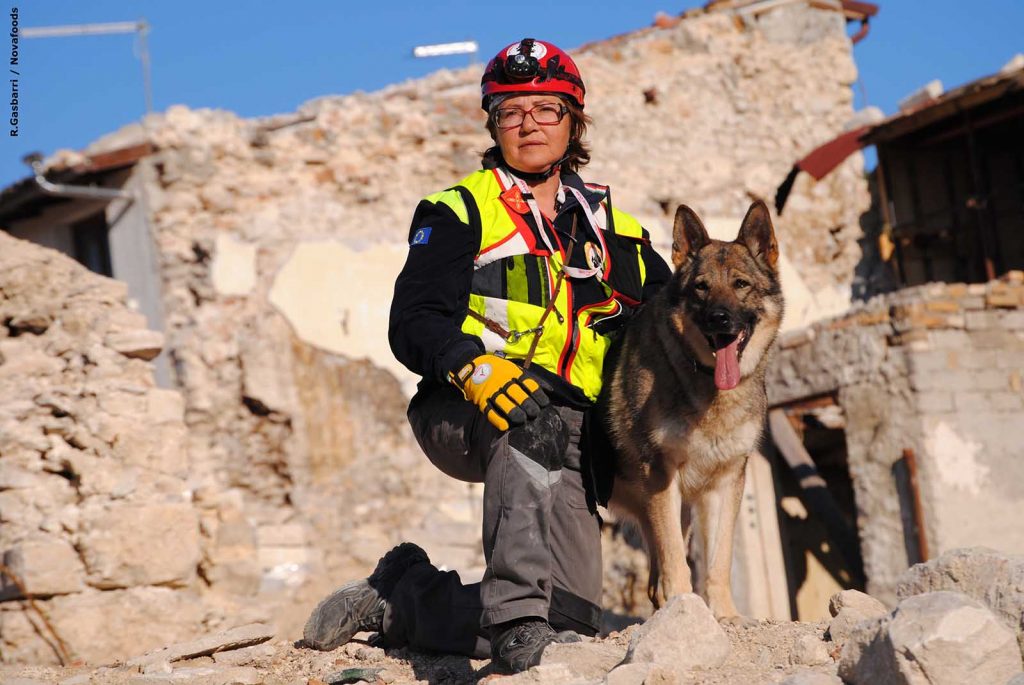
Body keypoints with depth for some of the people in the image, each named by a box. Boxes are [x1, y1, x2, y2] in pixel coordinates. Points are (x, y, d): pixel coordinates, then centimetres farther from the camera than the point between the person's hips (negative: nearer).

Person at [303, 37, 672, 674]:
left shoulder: (613, 226, 20)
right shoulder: (461, 210, 6)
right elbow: (413, 323, -6)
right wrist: (473, 365, -27)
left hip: (572, 437, 4)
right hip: (464, 413, -4)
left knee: (570, 621, -10)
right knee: (533, 417, -40)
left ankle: (399, 596, 12)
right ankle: (518, 615, -42)